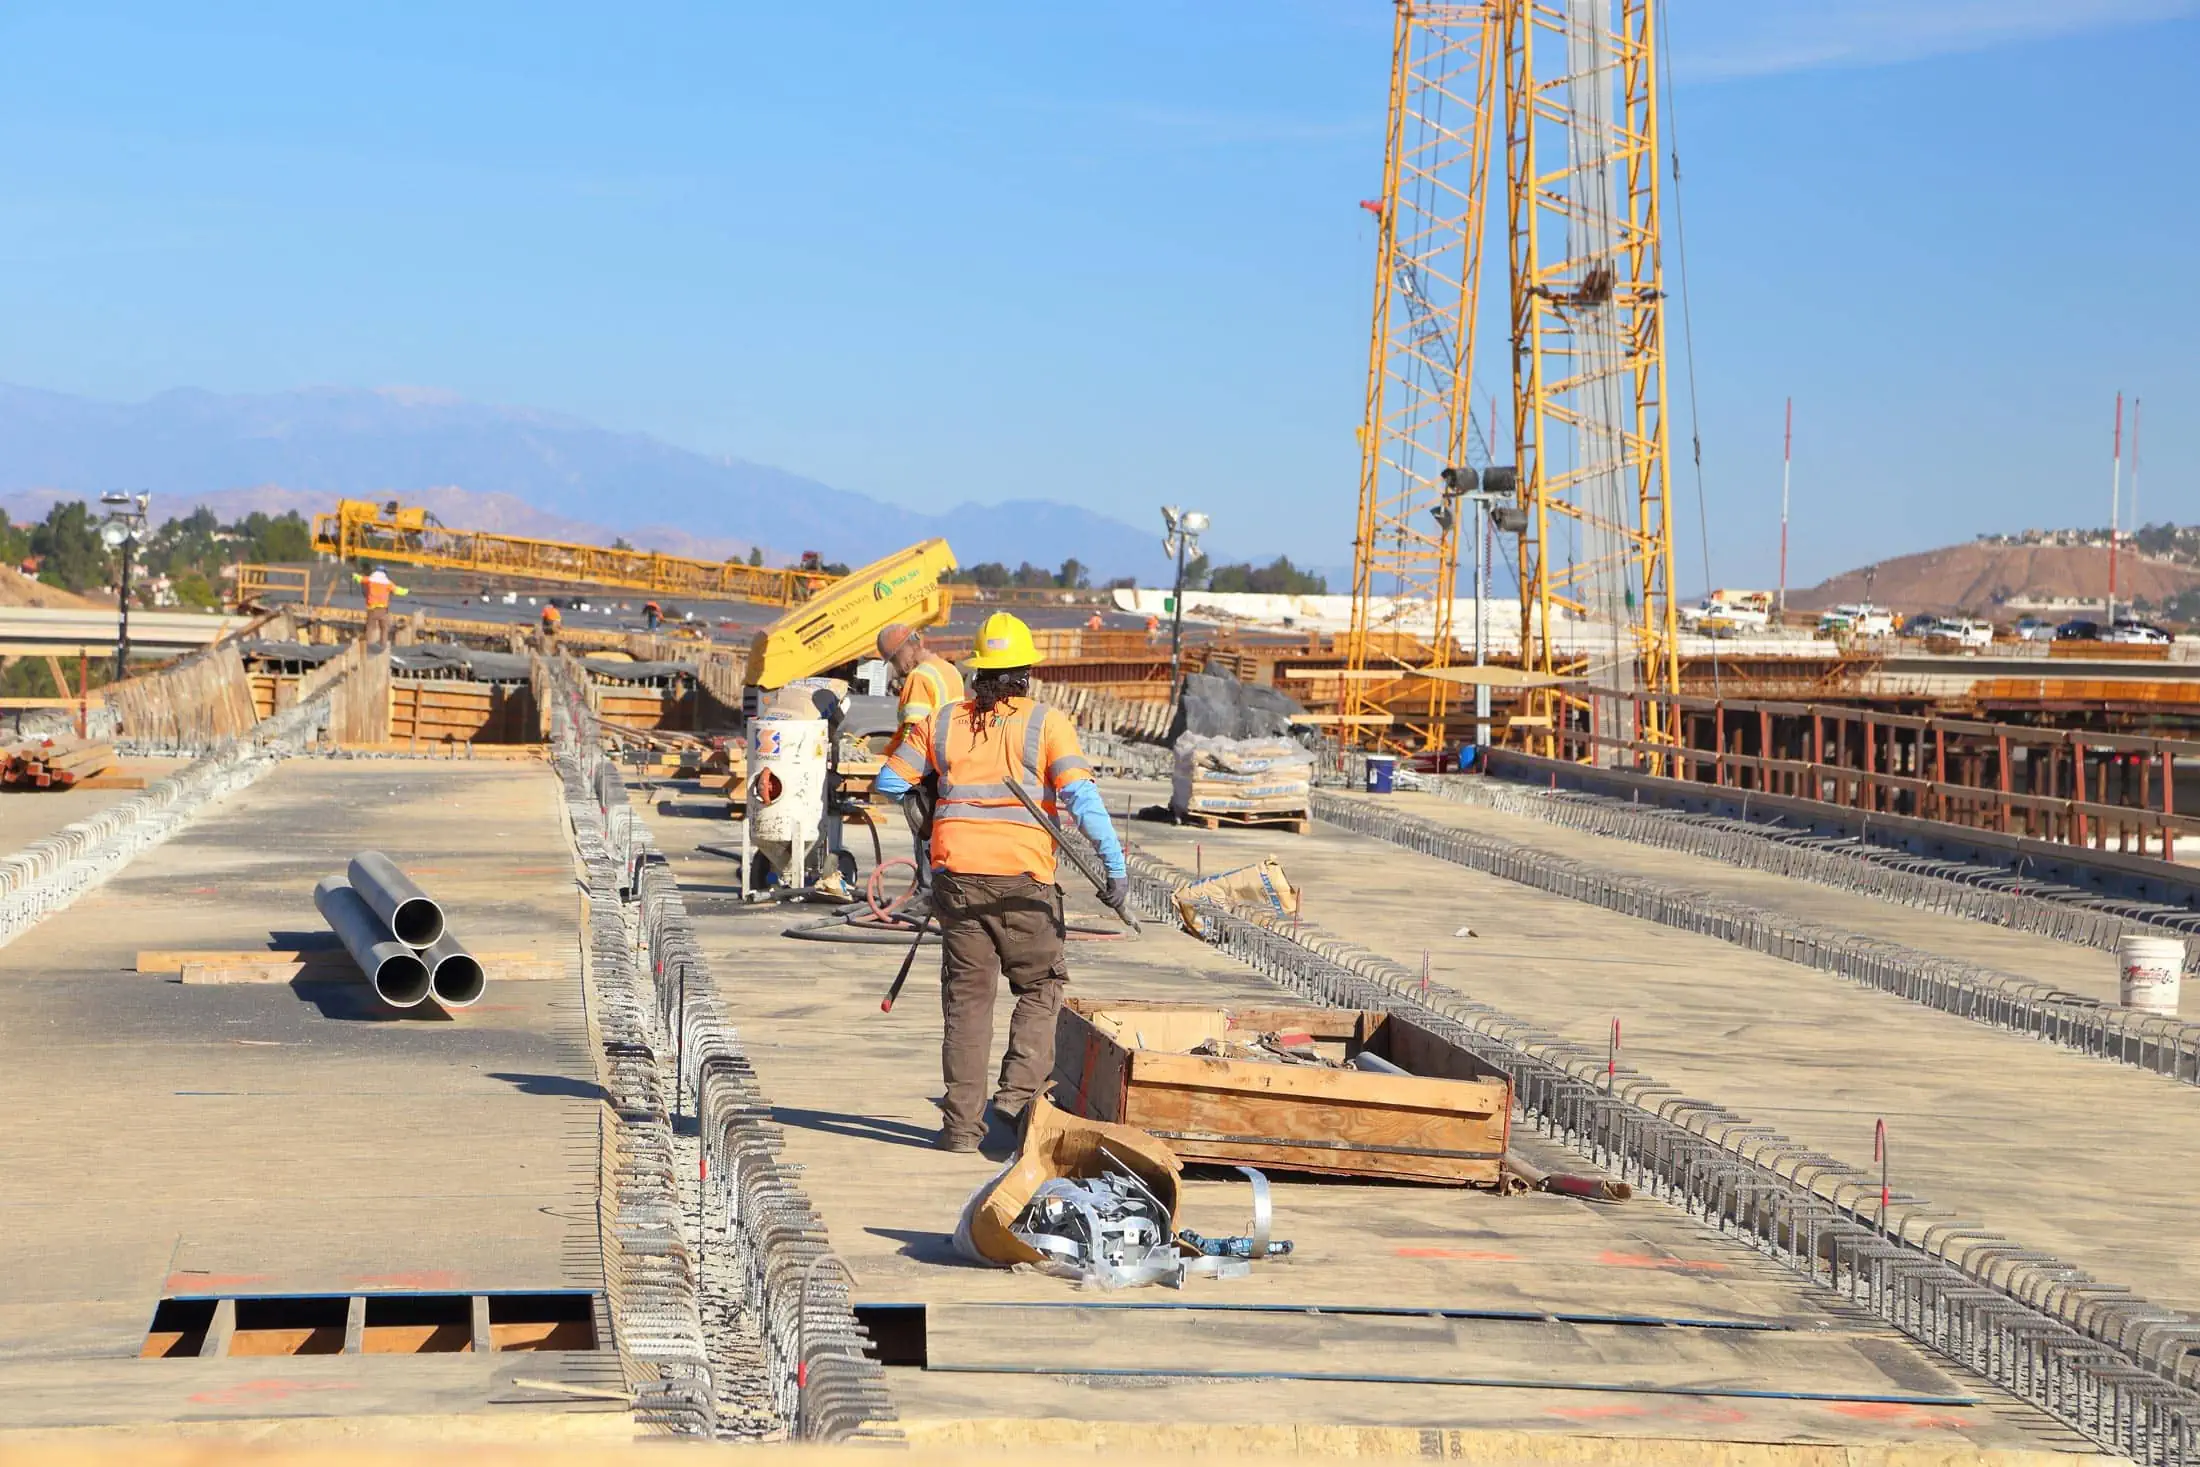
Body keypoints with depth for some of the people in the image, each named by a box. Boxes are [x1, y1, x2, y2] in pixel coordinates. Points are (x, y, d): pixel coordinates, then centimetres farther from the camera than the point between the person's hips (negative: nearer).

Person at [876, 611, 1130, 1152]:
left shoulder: (942, 722, 9)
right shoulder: (1047, 724, -1)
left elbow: (890, 782, 10)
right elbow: (1081, 796, -12)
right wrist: (1115, 865, -12)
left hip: (956, 874, 3)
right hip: (1022, 877, -3)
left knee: (966, 996, 8)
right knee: (1040, 986, 12)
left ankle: (961, 1124, 6)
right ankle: (1016, 1096, -3)